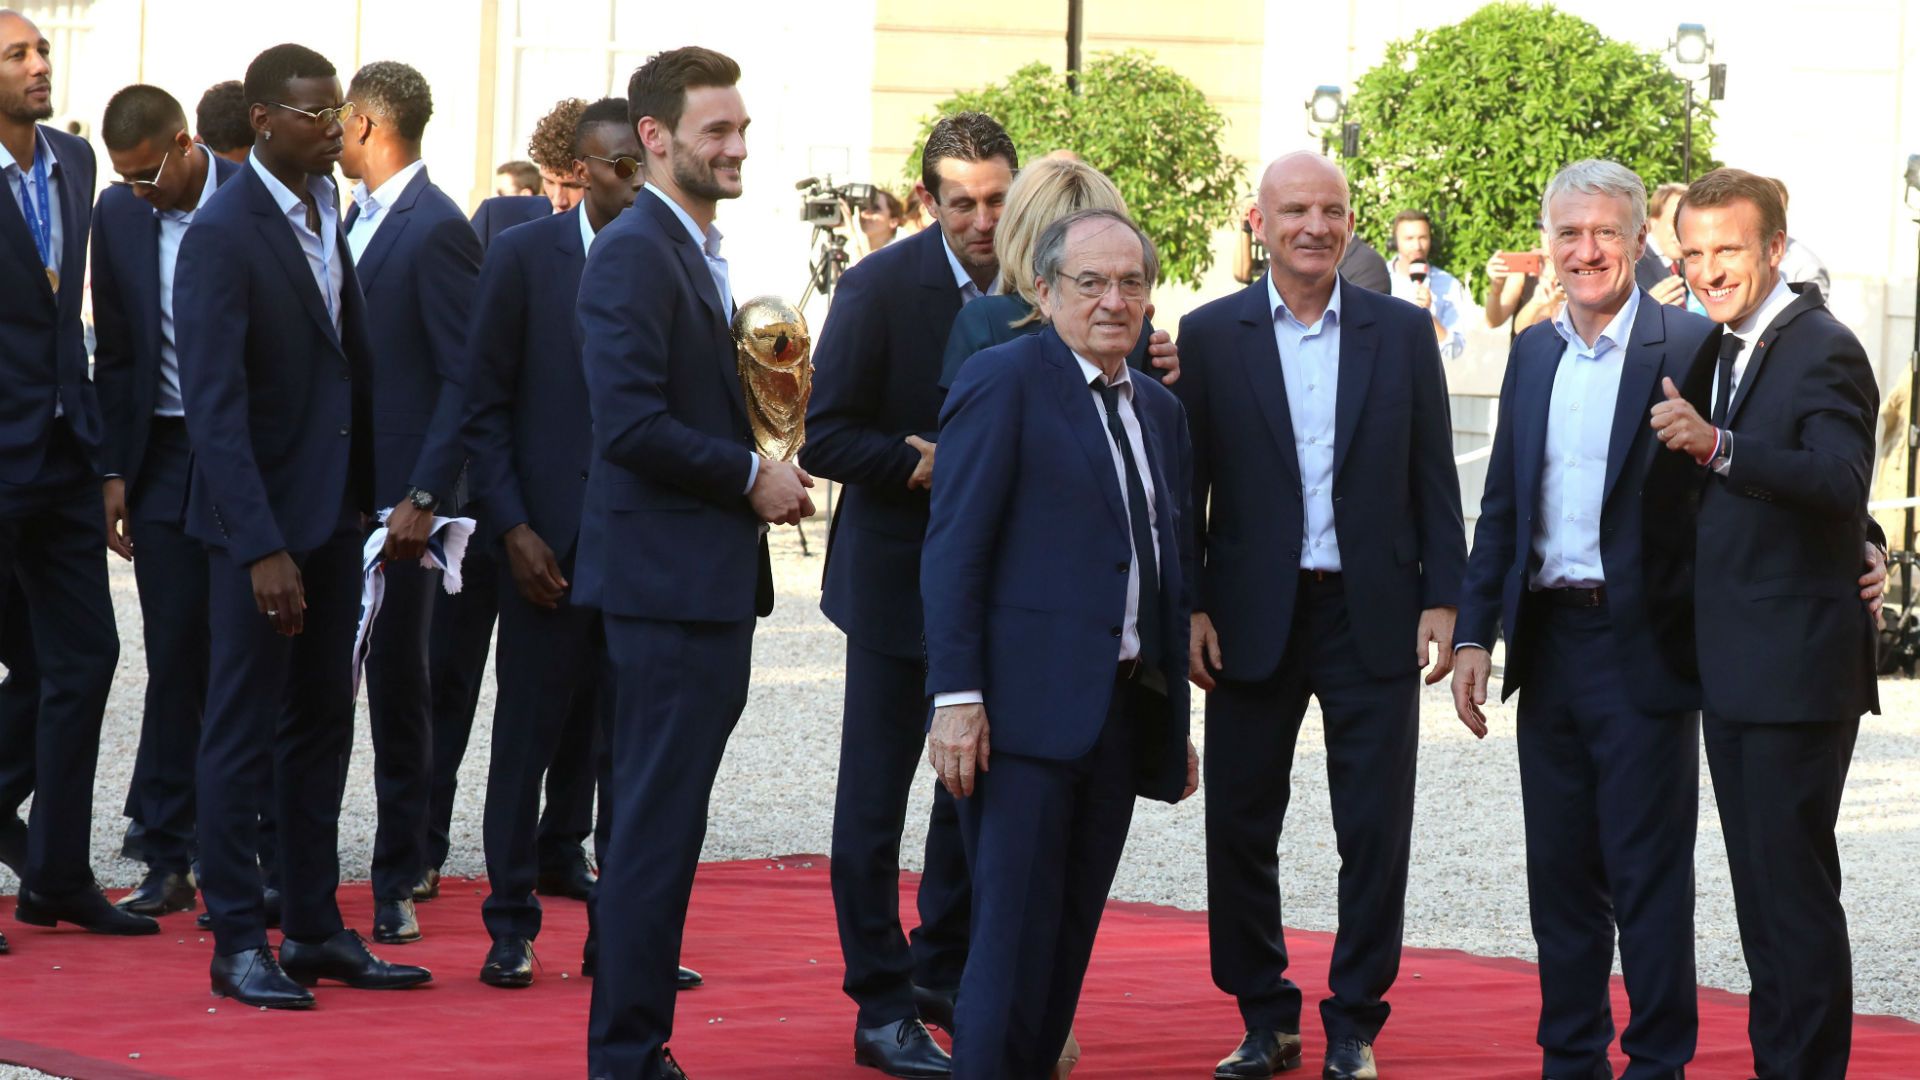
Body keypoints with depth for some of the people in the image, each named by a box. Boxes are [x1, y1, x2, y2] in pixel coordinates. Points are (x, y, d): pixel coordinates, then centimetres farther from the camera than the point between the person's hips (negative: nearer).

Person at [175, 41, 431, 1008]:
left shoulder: (327, 212, 8)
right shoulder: (224, 232, -16)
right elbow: (214, 405, -20)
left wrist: (375, 493, 6)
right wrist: (262, 547, -24)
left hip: (334, 511, 8)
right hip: (262, 519, -8)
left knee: (320, 729, 13)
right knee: (242, 736, 1)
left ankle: (314, 929, 21)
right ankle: (238, 942, 7)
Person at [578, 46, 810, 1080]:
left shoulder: (693, 252, 17)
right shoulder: (633, 255, -15)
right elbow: (630, 425, -24)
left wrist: (760, 475, 8)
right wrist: (752, 476, -15)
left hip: (707, 578, 10)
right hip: (667, 577, -10)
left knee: (660, 819, 14)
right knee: (658, 823, -6)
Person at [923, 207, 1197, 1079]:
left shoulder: (1159, 411, 17)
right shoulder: (1003, 381, -5)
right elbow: (953, 549, -10)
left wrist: (1175, 719, 18)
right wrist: (956, 695, -17)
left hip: (1123, 712, 7)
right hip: (1027, 708, -7)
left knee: (1070, 937, 9)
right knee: (1014, 934, -8)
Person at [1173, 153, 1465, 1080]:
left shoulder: (1403, 332, 4)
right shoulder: (1210, 336, 1)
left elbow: (1434, 477, 6)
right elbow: (1186, 487, 2)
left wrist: (1442, 601, 0)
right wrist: (1190, 609, -4)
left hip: (1374, 618, 0)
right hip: (1253, 619, 0)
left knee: (1375, 833, 2)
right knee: (1239, 830, 4)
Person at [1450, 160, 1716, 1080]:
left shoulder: (1689, 347, -7)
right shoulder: (1533, 351, 12)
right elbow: (1502, 506, 15)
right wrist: (1474, 633, 10)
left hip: (1643, 650, -6)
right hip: (1550, 648, 6)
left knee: (1649, 875, 0)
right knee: (1560, 874, 12)